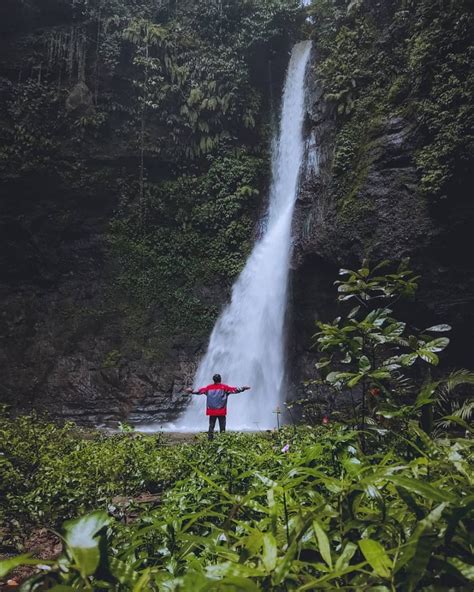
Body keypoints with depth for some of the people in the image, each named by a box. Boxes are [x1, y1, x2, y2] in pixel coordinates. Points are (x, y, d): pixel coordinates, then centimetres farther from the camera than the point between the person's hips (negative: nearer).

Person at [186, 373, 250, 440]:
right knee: (222, 426, 3)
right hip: (221, 412, -3)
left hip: (211, 411, 3)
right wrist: (243, 388, 7)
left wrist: (192, 391, 29)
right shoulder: (224, 387, -2)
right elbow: (234, 389, -2)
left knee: (211, 426, 9)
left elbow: (199, 391, 15)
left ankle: (210, 438, 5)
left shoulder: (209, 387, 6)